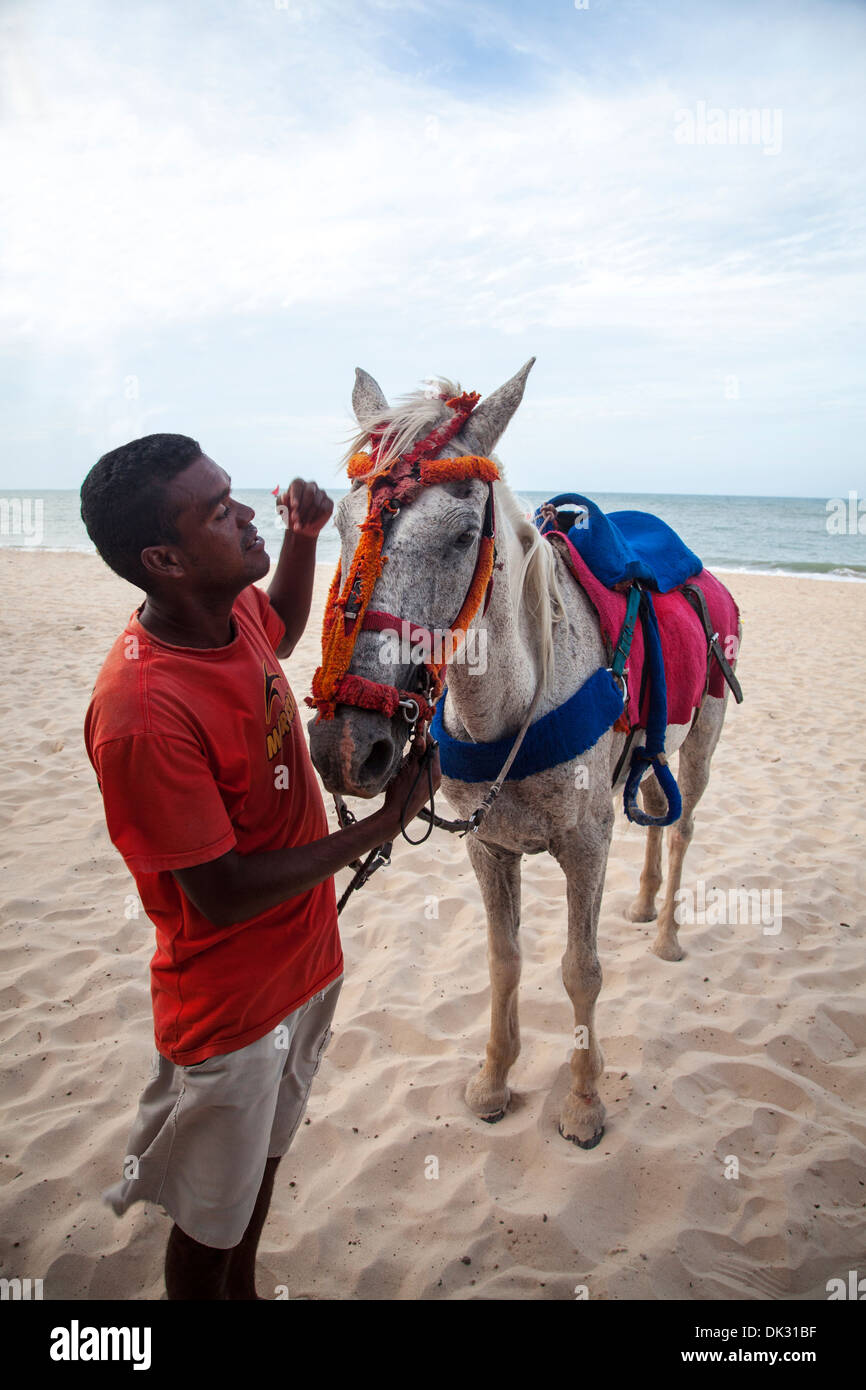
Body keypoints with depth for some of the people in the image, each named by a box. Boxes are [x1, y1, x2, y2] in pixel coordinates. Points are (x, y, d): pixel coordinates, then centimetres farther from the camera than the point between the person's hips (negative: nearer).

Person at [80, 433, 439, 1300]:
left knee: (263, 1158, 31)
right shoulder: (142, 714, -33)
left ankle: (246, 1292, 55)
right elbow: (223, 895, -27)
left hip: (304, 960, 8)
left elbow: (282, 630, 19)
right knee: (210, 1221, 18)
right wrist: (382, 826, -22)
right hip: (229, 1007, -8)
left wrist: (305, 537, 1)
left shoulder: (233, 610, -8)